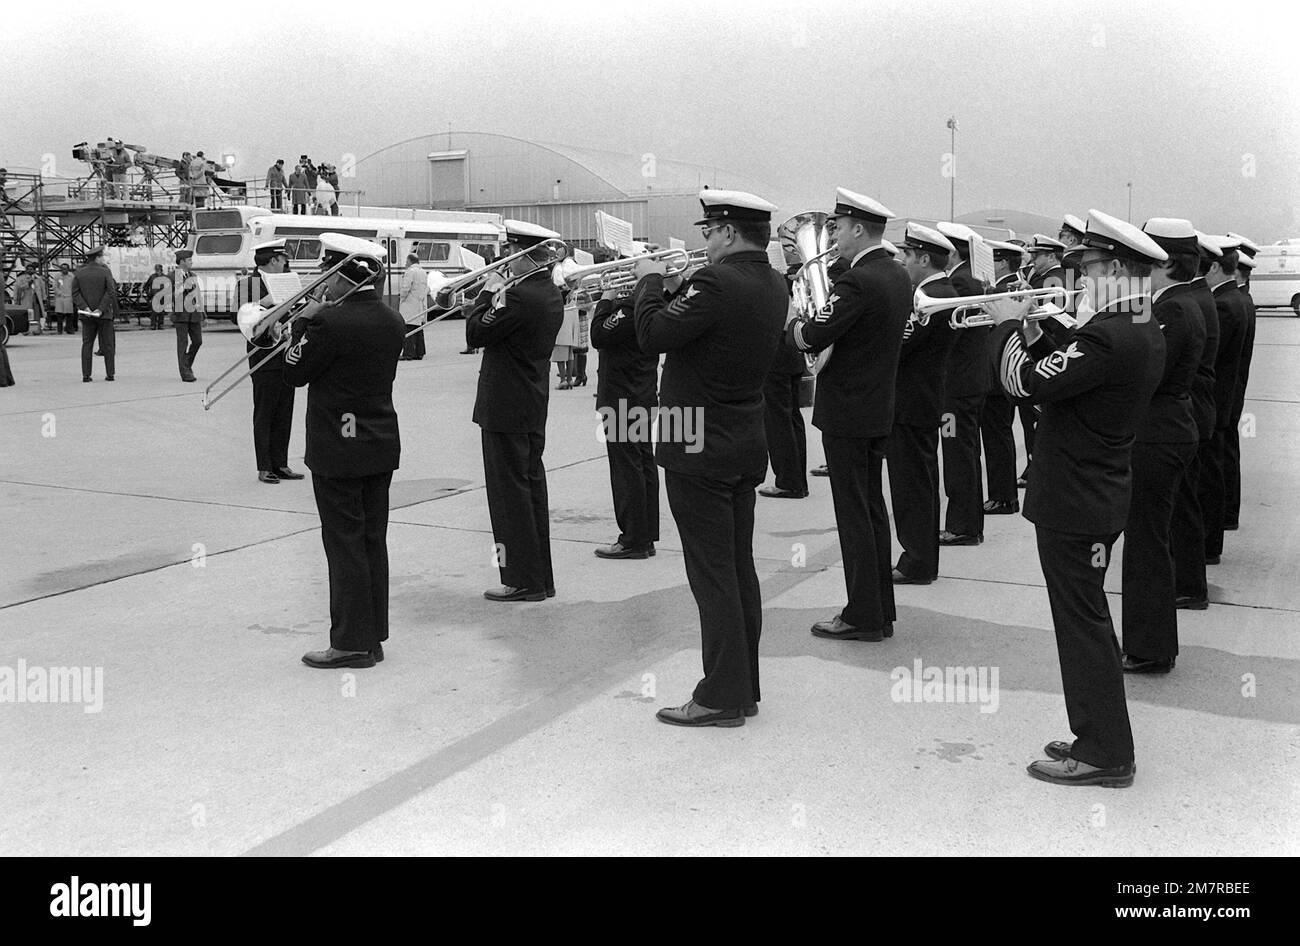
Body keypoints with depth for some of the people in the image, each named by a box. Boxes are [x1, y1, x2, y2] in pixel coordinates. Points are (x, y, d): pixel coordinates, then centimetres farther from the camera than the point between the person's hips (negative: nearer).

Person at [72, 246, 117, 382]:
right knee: (108, 344, 4)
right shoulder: (104, 271, -7)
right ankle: (109, 373, 4)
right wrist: (101, 309, -13)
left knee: (87, 344, 6)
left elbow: (75, 292, -3)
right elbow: (111, 292, -15)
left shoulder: (79, 273, 4)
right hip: (104, 314, -3)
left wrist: (84, 307, -8)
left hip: (87, 314, 3)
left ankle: (86, 374, 1)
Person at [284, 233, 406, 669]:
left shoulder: (329, 322, -18)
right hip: (382, 446, 7)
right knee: (373, 540, 12)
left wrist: (300, 328, 4)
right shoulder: (393, 321, 4)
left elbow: (295, 373, -9)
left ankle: (351, 642, 6)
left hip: (338, 450, -7)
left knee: (345, 543, 0)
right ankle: (373, 637, 20)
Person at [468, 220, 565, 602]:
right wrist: (497, 296, 6)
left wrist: (487, 294, -4)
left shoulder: (519, 296, -20)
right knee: (531, 485, 14)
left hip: (506, 408, -9)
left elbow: (475, 334, -15)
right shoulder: (551, 294, 9)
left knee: (510, 490, -2)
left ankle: (522, 580, 4)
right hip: (534, 405, 9)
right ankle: (540, 577, 22)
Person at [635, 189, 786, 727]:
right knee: (739, 569, 14)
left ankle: (721, 697, 5)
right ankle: (743, 687, 24)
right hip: (744, 446, 9)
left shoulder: (718, 283, -20)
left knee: (712, 575, -2)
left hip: (701, 449, -9)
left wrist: (649, 281, -4)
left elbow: (653, 337, -18)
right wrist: (673, 284, 10)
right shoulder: (772, 284, 7)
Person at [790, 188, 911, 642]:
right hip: (879, 409, 9)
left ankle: (863, 617, 6)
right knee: (872, 510, 16)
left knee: (854, 515, -1)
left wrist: (795, 324, -2)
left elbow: (810, 338, -22)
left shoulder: (857, 281, -20)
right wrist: (817, 326, 9)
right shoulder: (898, 276, 9)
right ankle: (880, 610, 24)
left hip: (847, 414, -9)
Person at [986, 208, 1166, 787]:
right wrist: (1031, 331, 3)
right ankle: (1098, 738, 29)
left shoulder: (1107, 338, -24)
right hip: (1099, 495, 10)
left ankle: (1104, 755, 11)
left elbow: (1023, 382, -22)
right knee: (1088, 620, 18)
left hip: (1073, 504, -10)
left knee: (1083, 624, 0)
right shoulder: (1146, 335, 8)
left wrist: (1008, 324, -7)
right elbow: (1061, 374, 13)